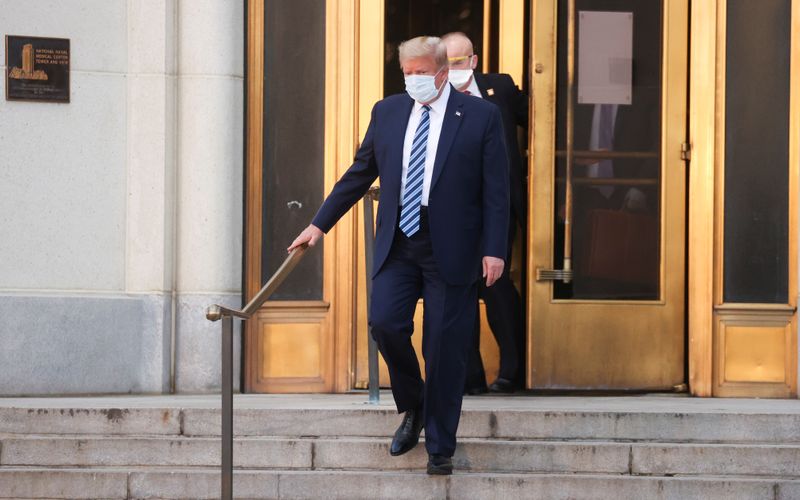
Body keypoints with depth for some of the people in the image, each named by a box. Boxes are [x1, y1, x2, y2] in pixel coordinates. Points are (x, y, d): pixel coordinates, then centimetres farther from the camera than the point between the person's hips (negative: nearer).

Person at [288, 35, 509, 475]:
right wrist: (320, 224, 14)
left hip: (450, 249, -3)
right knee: (385, 323, -13)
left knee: (445, 347, -1)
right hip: (397, 243, 3)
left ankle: (440, 448, 11)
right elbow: (359, 173, 16)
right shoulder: (388, 112, 9)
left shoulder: (481, 116, -2)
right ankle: (412, 408, 15)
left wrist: (494, 249, -10)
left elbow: (495, 190, -3)